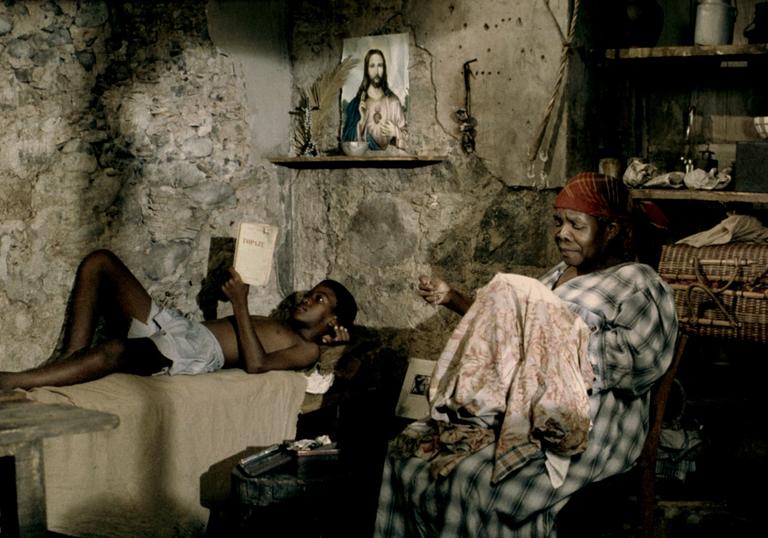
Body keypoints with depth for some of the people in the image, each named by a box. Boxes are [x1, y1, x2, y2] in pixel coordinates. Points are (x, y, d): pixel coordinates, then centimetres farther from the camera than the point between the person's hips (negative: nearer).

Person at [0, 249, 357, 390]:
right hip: (178, 328, 10)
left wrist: (240, 305, -12)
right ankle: (71, 359, -16)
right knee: (99, 262, -3)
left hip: (199, 353, -10)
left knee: (115, 349, -39)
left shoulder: (306, 349, 5)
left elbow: (255, 364, -14)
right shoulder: (276, 326, 33)